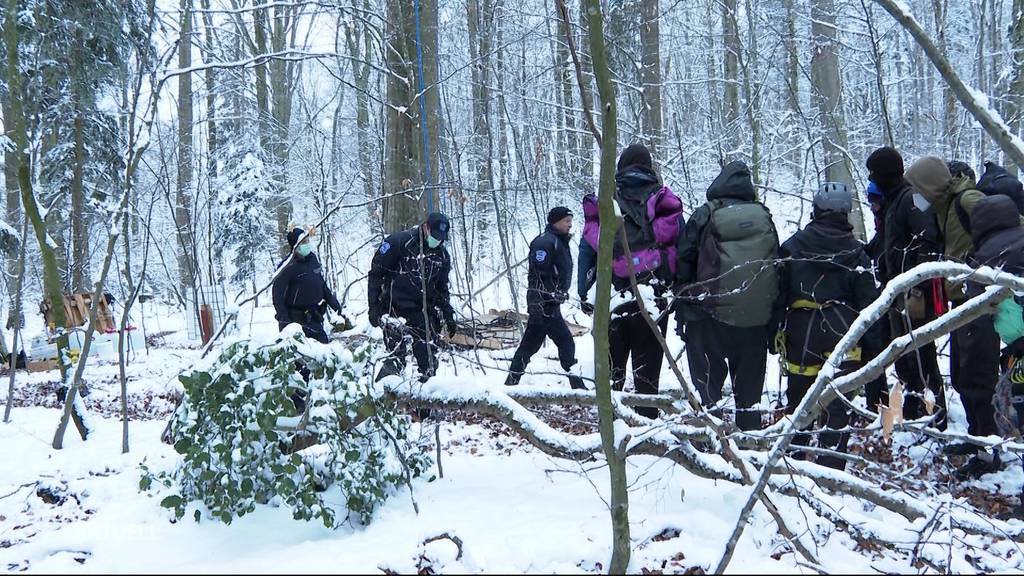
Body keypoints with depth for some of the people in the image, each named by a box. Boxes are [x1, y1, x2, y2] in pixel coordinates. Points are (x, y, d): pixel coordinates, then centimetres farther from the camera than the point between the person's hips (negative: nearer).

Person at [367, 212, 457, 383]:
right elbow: (376, 273, -6)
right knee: (396, 357, -14)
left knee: (429, 355, 0)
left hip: (424, 310, 5)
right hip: (395, 307, -5)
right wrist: (374, 306, -9)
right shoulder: (398, 242, -9)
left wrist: (448, 315, 16)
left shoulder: (442, 255, 9)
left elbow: (442, 288, 22)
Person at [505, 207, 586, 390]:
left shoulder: (560, 241, 18)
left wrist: (561, 296, 26)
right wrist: (538, 301, -26)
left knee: (531, 342, 13)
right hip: (544, 303, -10)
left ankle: (511, 381, 19)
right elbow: (538, 274, -22)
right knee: (565, 342, -9)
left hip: (551, 301, 10)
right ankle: (577, 385, -8)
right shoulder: (545, 241, -15)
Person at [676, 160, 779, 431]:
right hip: (756, 318, 3)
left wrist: (683, 310, 5)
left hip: (711, 315, -3)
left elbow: (684, 262, -3)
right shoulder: (765, 217, 9)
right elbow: (777, 268, 12)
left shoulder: (705, 216, -2)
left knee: (708, 384, 3)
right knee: (749, 387, 12)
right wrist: (773, 323, 16)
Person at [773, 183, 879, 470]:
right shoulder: (855, 253, -2)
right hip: (842, 334, -1)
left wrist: (774, 332, 8)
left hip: (800, 333, 2)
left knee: (798, 399, 16)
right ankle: (830, 468, -1)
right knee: (837, 406, 2)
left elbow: (778, 294, 1)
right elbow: (868, 302, 0)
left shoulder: (792, 246, 0)